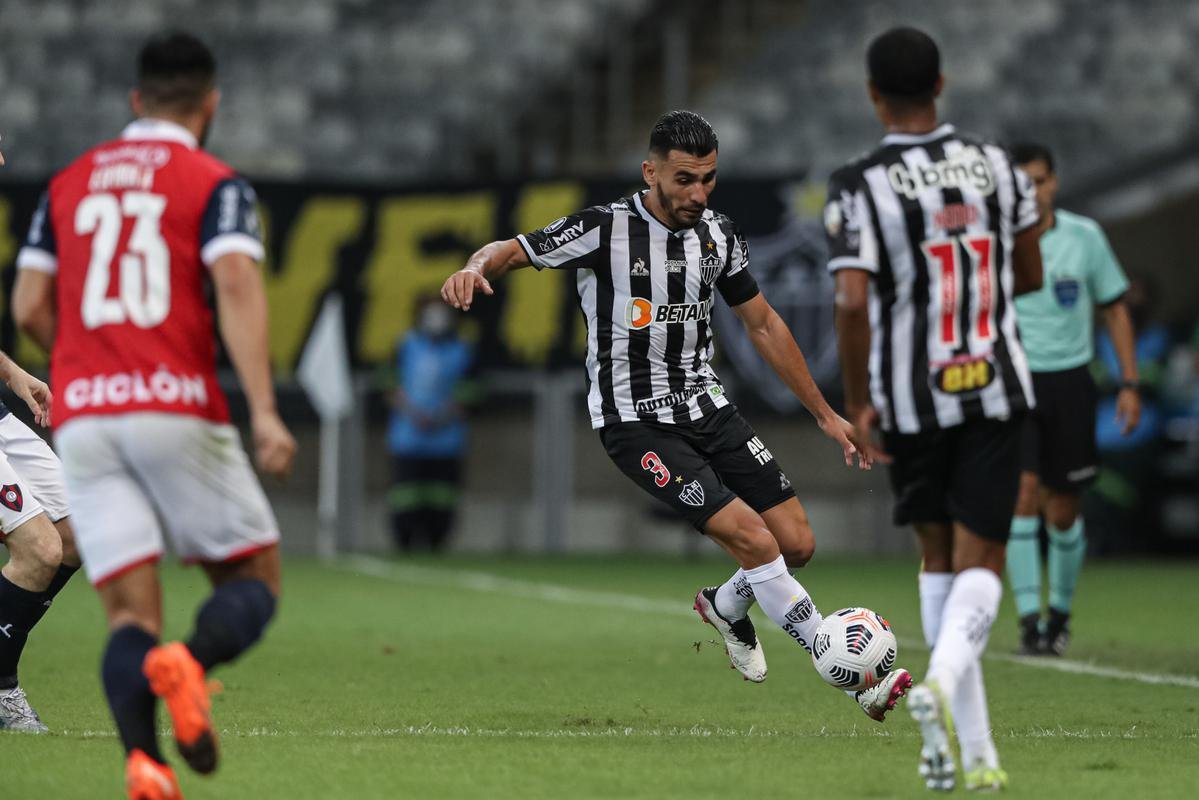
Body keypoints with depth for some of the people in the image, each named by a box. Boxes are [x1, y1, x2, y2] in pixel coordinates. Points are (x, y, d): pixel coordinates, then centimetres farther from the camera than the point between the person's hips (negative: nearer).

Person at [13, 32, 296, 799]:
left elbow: (30, 306, 12)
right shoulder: (215, 183, 3)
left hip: (82, 419, 4)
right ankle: (191, 661, -26)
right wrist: (263, 411, -19)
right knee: (255, 578, 8)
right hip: (177, 406, -3)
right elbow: (237, 286, -12)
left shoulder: (69, 183, 17)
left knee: (130, 613, 1)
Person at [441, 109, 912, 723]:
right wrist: (474, 269, -36)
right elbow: (509, 251, -10)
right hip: (636, 423, -6)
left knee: (797, 544, 0)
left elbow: (763, 326, 14)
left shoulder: (719, 235, 3)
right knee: (754, 540, -19)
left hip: (706, 407, 6)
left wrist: (825, 415, 16)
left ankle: (726, 607, 33)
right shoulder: (605, 229, -14)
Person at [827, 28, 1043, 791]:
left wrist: (857, 401, -8)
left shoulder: (859, 186, -11)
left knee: (940, 559, 15)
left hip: (910, 402, 0)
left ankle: (975, 749, 12)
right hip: (996, 392, 1)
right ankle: (943, 681, -30)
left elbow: (852, 301, -19)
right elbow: (1030, 276, 10)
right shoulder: (995, 165, 0)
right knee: (980, 564, 1)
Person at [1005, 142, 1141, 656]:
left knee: (1062, 509, 5)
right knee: (1023, 490, -17)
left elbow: (1114, 308, 9)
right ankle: (1028, 620, -16)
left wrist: (1130, 384, 5)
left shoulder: (1084, 237, -1)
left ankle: (1059, 612, 27)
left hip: (1070, 381, 1)